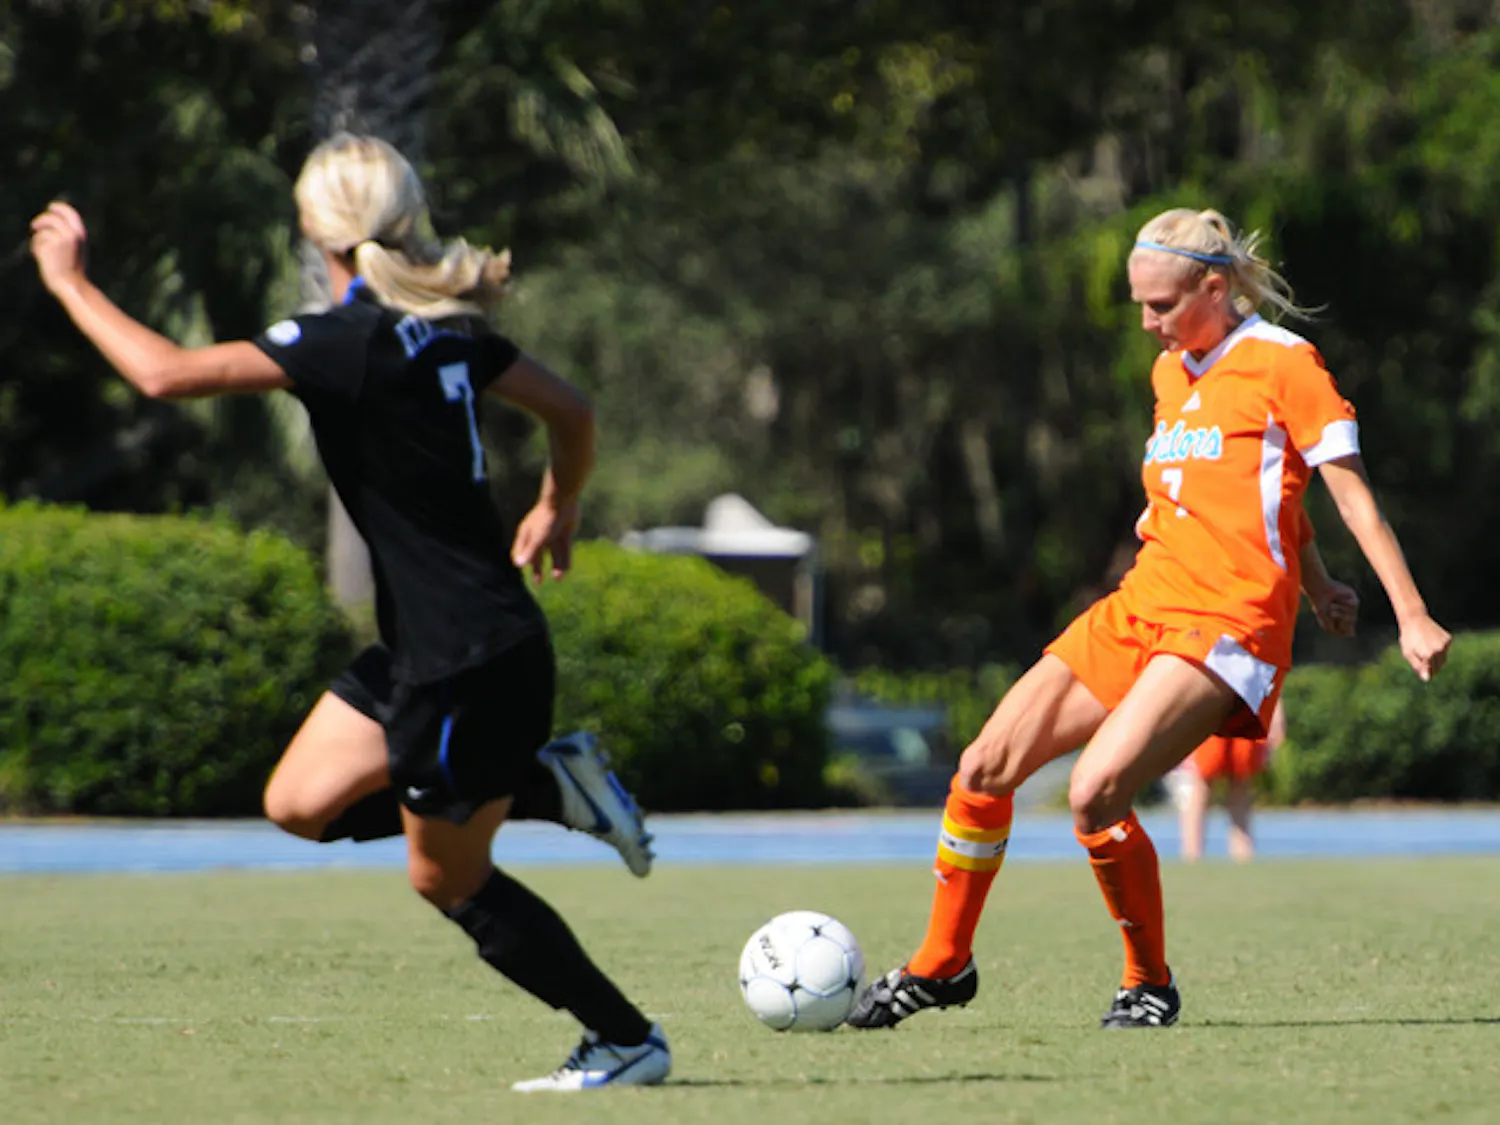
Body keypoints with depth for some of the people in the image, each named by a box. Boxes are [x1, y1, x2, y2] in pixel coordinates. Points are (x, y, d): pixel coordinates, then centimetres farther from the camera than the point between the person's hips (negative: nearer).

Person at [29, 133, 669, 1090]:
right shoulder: (443, 328, 4)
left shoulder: (351, 344, -21)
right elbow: (572, 411, 16)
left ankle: (629, 1042, 17)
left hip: (470, 666, -8)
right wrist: (558, 509, 35)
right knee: (301, 803, 15)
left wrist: (68, 280, -12)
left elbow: (167, 372, -26)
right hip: (427, 649, 8)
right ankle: (552, 781, 16)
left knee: (448, 880, 7)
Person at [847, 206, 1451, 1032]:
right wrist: (1309, 579, 37)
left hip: (1226, 623, -8)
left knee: (1093, 791, -25)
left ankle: (1150, 985, -5)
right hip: (1143, 604, 8)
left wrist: (1412, 616, -10)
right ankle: (941, 965, 18)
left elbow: (1352, 493, -6)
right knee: (983, 770, 1)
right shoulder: (1170, 371, 18)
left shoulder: (1282, 362, -5)